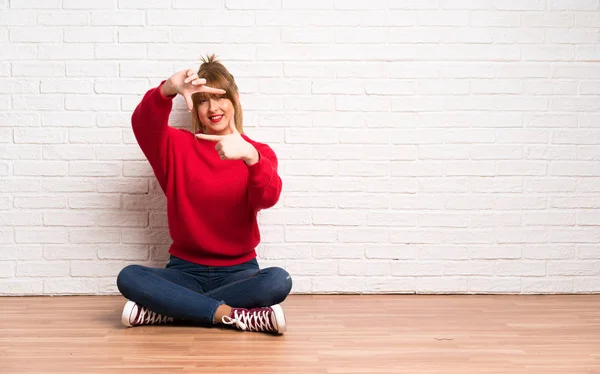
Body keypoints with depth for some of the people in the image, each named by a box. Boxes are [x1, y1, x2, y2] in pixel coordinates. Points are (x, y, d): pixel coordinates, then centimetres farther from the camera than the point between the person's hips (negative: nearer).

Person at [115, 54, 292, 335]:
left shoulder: (258, 151, 2)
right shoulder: (177, 145, 4)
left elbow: (269, 198, -20)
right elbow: (143, 123, -18)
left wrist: (250, 156, -41)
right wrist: (169, 89, -39)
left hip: (237, 272, 0)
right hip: (185, 270, 0)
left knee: (279, 281, -32)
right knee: (129, 277, -27)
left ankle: (165, 310, -23)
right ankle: (229, 314, -25)